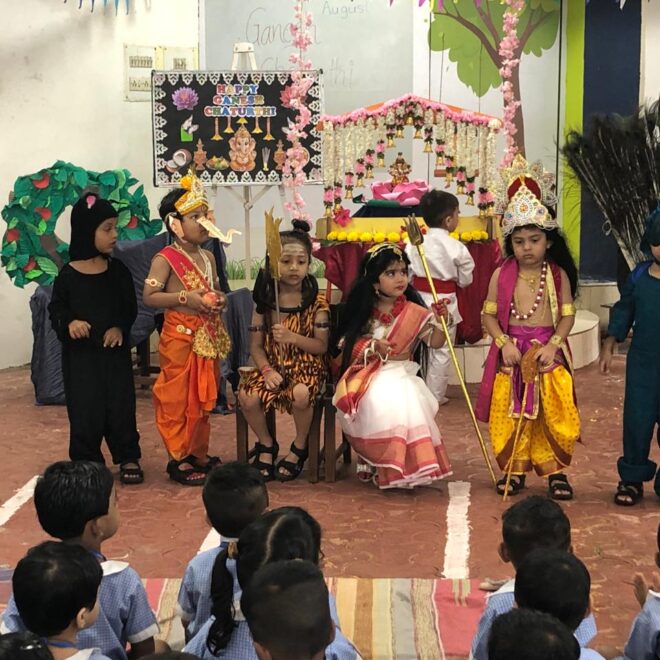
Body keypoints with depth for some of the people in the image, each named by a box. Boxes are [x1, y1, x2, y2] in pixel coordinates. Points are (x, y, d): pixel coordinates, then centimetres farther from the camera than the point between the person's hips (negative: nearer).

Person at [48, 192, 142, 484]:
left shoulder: (118, 271, 0)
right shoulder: (68, 275, -6)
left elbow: (130, 307, 5)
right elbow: (56, 308, 0)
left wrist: (120, 328, -13)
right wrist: (69, 323, -19)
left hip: (115, 351, 2)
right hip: (80, 353, -1)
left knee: (121, 405, 4)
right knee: (85, 409, 3)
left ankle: (128, 458, 17)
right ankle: (86, 461, 16)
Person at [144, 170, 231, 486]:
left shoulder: (208, 257, 10)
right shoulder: (166, 258, -12)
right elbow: (149, 296, -15)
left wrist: (219, 300, 0)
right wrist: (186, 298, -23)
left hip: (208, 336, 7)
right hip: (180, 337, -7)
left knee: (203, 397, 14)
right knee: (178, 398, -1)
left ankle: (199, 453, 26)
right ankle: (178, 459, 6)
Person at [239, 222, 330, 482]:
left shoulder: (316, 302, -3)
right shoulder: (264, 300, 3)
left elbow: (322, 346, -5)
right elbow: (256, 345, 4)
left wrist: (293, 338, -21)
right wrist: (267, 370, -15)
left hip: (307, 365, -2)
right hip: (273, 365, 3)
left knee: (300, 394, -35)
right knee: (247, 396, -25)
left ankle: (299, 447, -3)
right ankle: (267, 444, 7)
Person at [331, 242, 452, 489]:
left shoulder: (414, 312, 3)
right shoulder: (363, 312, 2)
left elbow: (435, 342, 2)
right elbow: (347, 345, 5)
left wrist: (439, 321, -16)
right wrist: (372, 346, -12)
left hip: (402, 373, 1)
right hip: (370, 374, -1)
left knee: (406, 402, -32)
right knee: (379, 402, -33)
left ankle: (403, 464, -14)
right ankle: (375, 462, -11)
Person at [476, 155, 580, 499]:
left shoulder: (558, 275, 0)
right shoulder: (501, 275, -1)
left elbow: (567, 316, 0)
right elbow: (489, 315, 1)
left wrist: (552, 345, -14)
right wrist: (504, 343, -13)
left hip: (548, 351, 0)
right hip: (511, 352, 1)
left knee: (553, 412, -2)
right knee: (511, 413, 3)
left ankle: (554, 470, 10)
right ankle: (515, 469, 17)